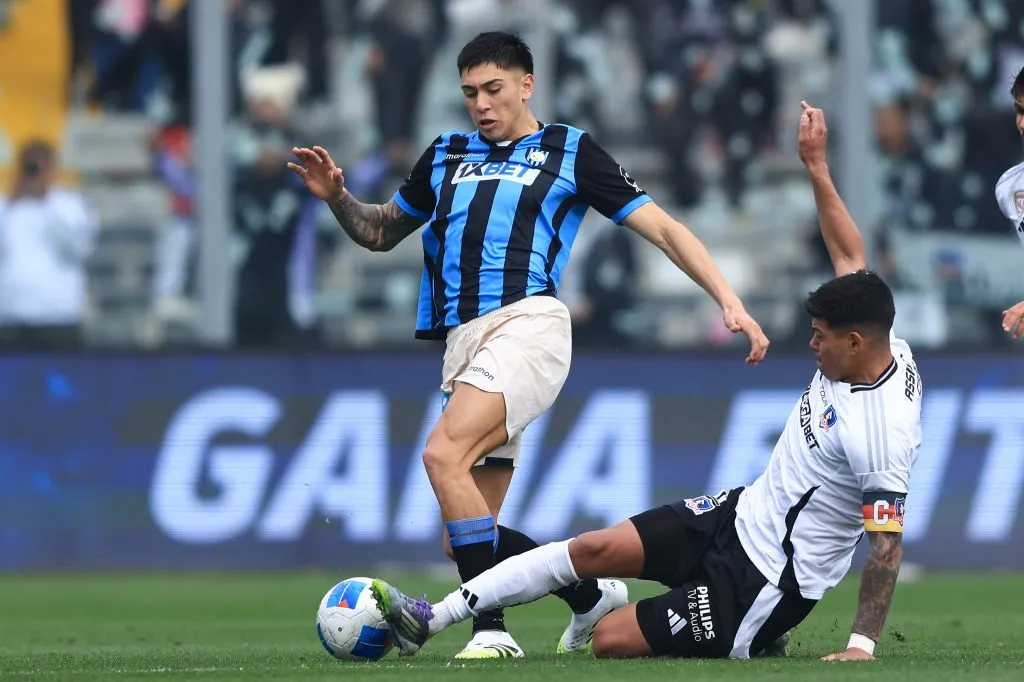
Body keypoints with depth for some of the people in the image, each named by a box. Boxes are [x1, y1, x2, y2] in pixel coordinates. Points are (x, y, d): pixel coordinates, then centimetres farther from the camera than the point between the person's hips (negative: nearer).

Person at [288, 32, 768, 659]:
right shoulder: (447, 156, 24)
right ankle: (592, 595, 21)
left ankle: (491, 629, -29)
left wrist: (730, 302, -3)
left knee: (444, 454, -30)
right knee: (468, 538, 1)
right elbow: (380, 232, 34)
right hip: (463, 342, 6)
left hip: (527, 321, -6)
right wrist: (337, 196, 12)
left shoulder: (570, 151, 10)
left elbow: (663, 228, 7)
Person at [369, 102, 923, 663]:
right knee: (595, 549, -1)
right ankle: (431, 620, 5)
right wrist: (816, 167, 12)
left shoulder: (882, 435, -29)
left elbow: (887, 545, -26)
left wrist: (862, 646, -28)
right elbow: (850, 256, 11)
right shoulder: (883, 347, -4)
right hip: (742, 512, 9)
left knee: (611, 640, -12)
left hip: (766, 580, -9)